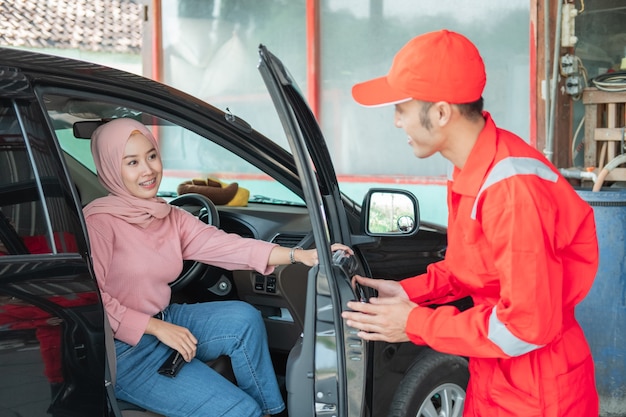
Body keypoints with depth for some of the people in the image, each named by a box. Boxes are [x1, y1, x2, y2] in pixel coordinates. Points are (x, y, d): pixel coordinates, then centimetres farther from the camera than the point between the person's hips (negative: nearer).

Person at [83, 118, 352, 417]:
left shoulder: (170, 218, 3)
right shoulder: (98, 221, -17)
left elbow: (223, 245, -9)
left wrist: (300, 255, -20)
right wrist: (158, 328, -23)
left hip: (162, 322, 7)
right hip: (124, 352, -7)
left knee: (242, 318, -14)